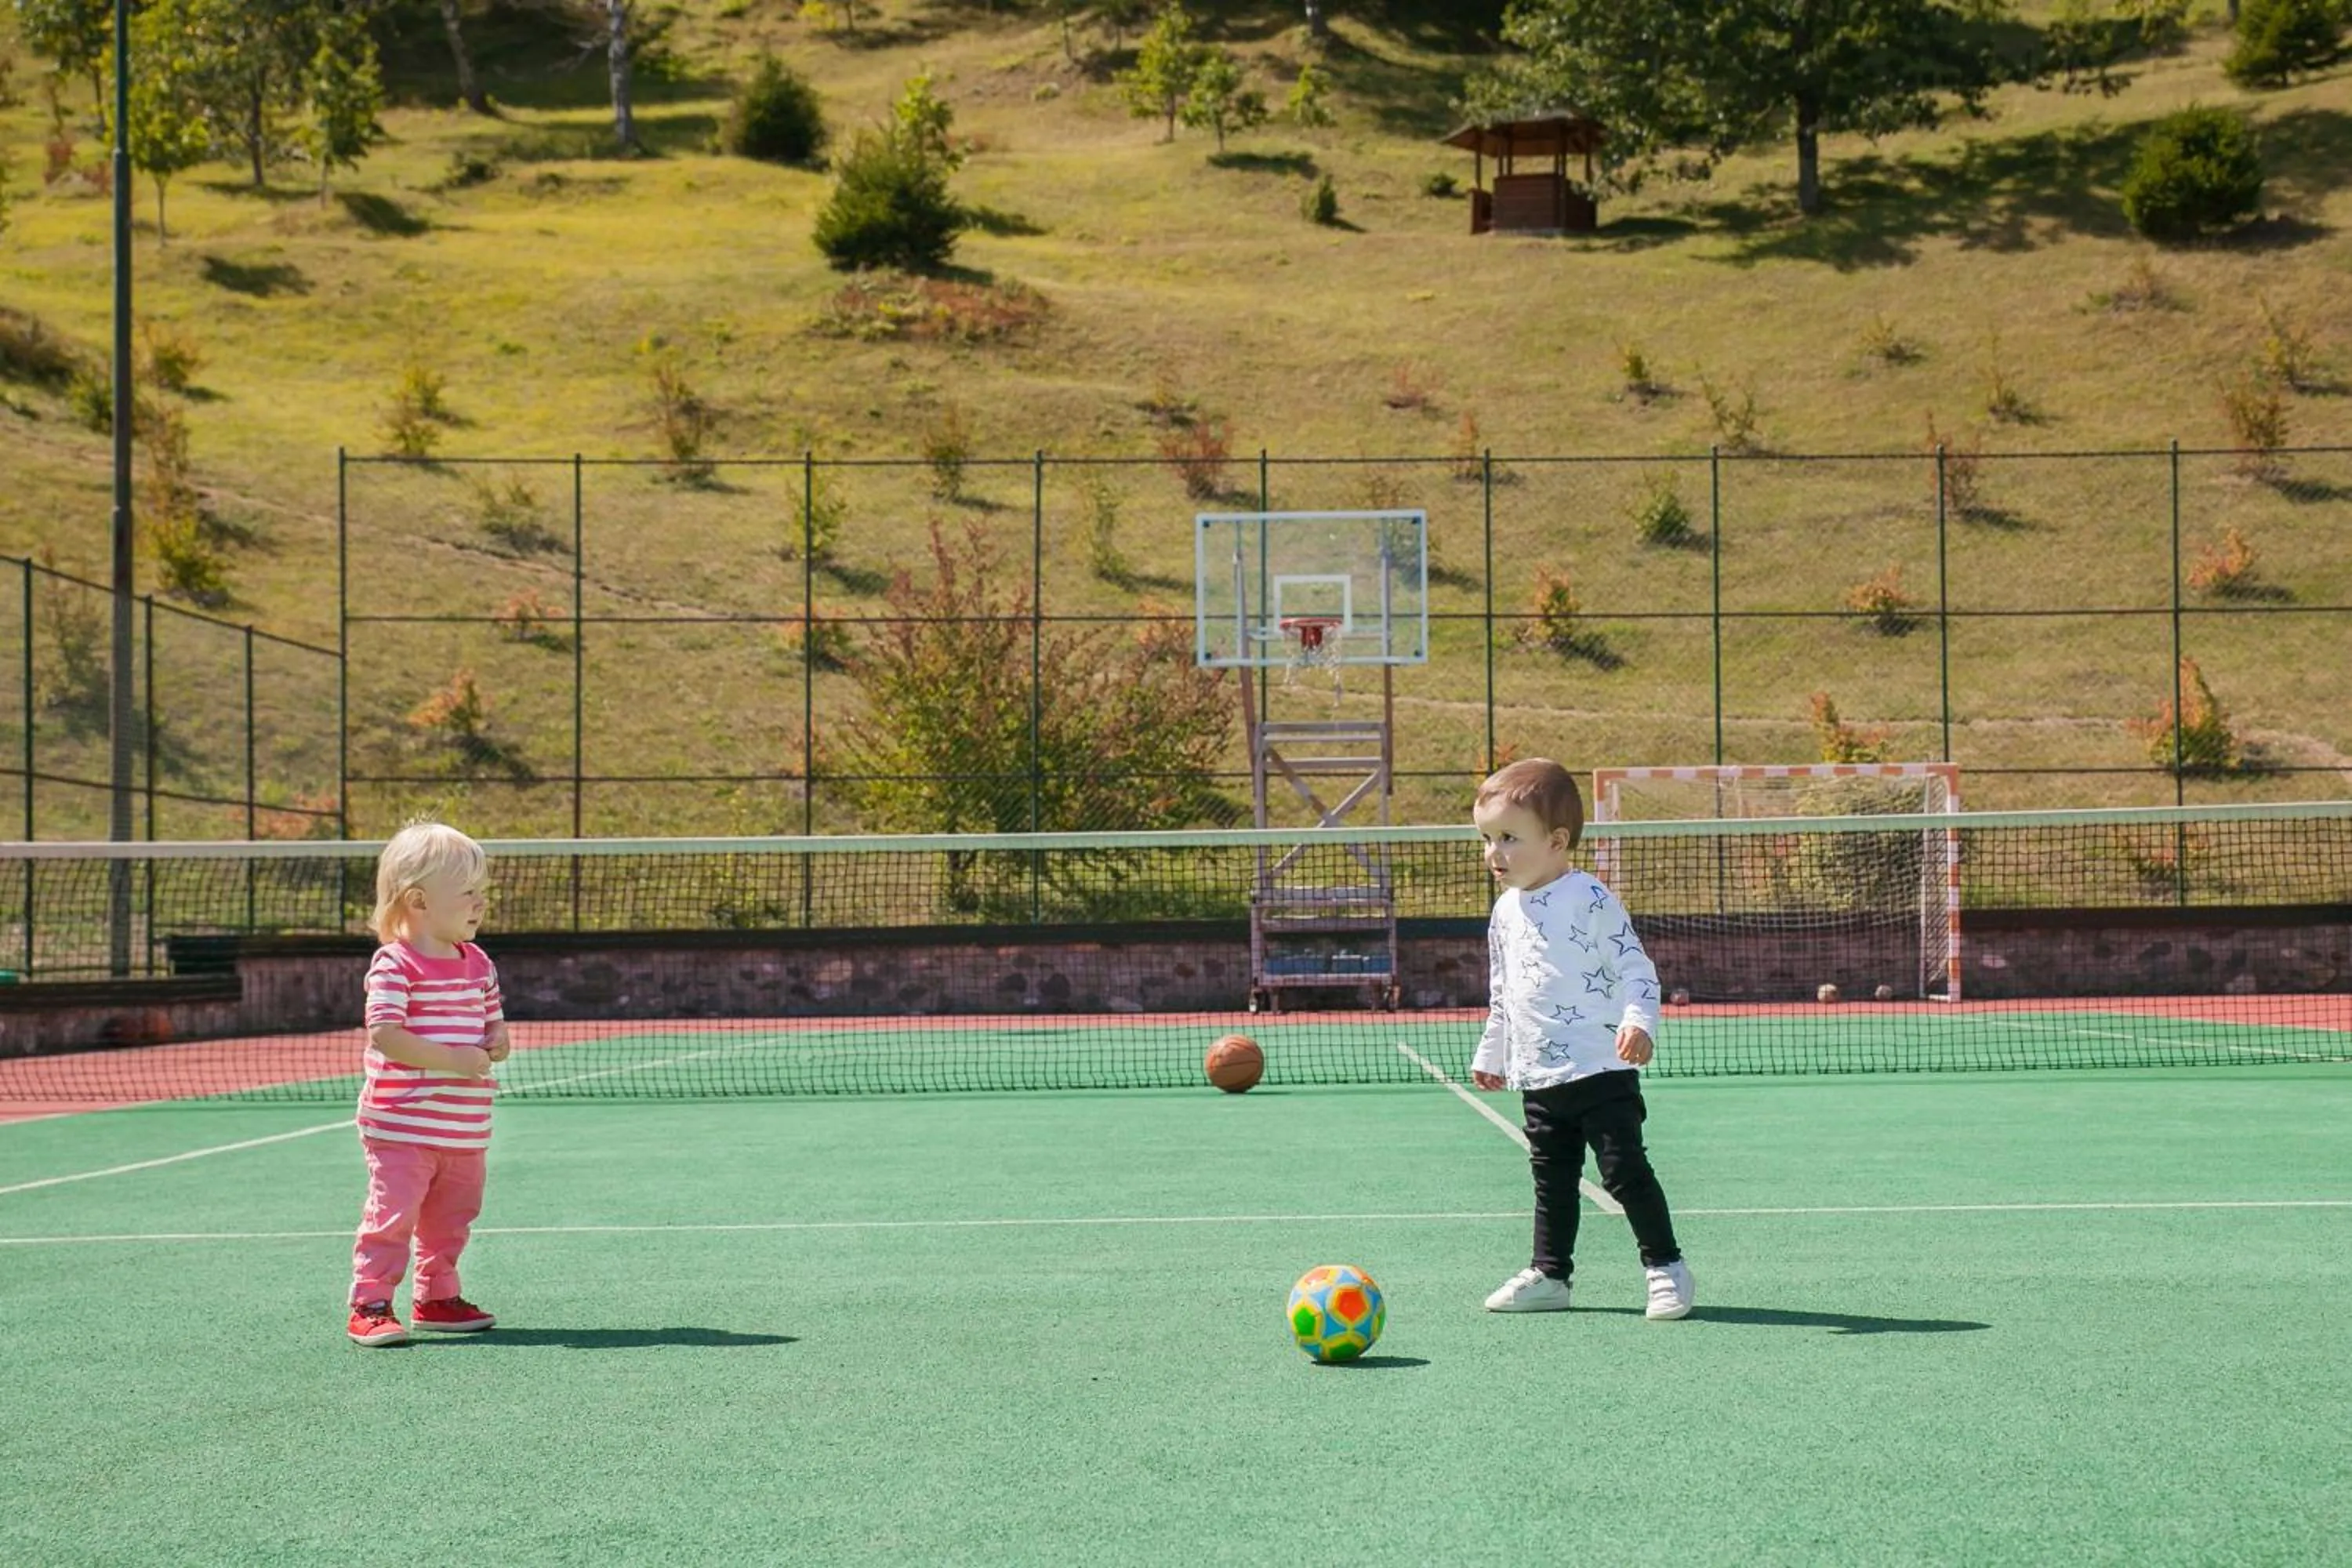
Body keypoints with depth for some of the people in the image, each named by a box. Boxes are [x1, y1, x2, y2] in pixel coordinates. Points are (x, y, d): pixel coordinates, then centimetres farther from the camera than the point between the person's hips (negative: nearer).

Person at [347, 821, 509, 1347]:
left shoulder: (478, 964, 11)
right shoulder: (396, 964, -14)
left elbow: (493, 1022, 24)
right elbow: (385, 1033, -23)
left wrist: (497, 1043, -1)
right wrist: (454, 1059, -25)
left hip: (465, 1131, 8)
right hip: (402, 1126, -8)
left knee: (451, 1219, 16)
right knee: (391, 1215, -9)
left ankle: (436, 1297, 29)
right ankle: (370, 1305, -3)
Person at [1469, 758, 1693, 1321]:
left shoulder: (1590, 900, -11)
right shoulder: (1506, 910, 12)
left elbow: (1634, 967, -13)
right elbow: (1502, 994, 23)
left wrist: (1638, 1021, -28)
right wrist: (1492, 1053, 28)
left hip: (1602, 1070, -7)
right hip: (1539, 1078, 7)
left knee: (1625, 1170, -6)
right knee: (1551, 1179, 12)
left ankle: (1666, 1267, 5)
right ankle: (1549, 1274, 19)